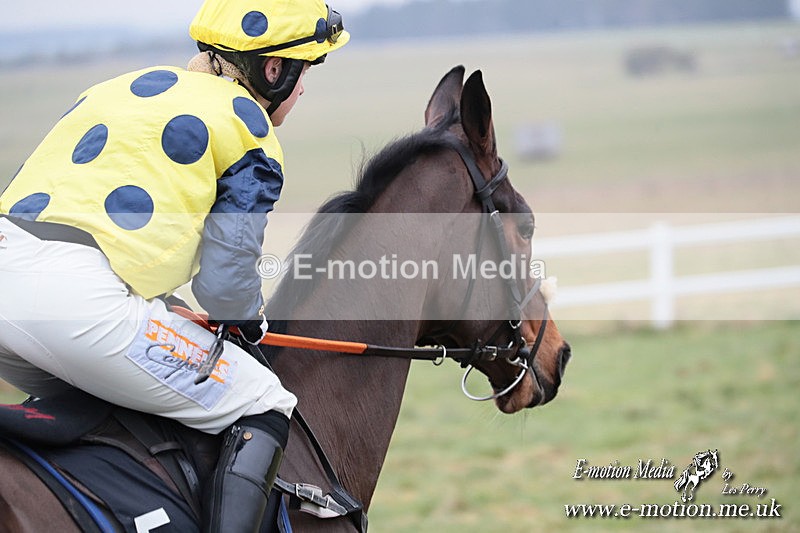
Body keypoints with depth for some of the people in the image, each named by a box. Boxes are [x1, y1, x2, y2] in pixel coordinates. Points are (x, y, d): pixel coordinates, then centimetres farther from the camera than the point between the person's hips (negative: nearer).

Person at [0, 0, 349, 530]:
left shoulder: (122, 88, 28)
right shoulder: (249, 129, 7)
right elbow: (225, 281, 3)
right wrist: (252, 323, 27)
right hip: (76, 298, -8)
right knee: (262, 406, 5)